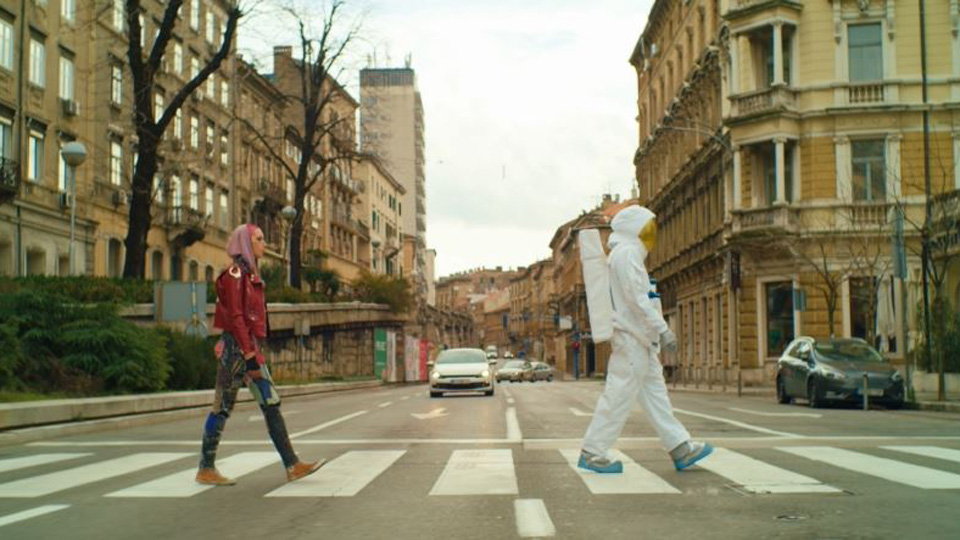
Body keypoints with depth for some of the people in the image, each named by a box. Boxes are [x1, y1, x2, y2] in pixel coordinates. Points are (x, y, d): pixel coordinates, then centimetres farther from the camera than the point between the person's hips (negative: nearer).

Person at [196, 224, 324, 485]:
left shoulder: (249, 275, 18)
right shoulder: (235, 274, -10)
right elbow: (235, 317, -17)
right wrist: (250, 354, -21)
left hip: (249, 347, 9)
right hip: (236, 347, -9)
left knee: (271, 404, 2)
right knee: (223, 407, -2)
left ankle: (293, 466, 0)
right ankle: (206, 470, 8)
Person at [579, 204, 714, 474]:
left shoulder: (626, 254, 21)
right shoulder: (626, 253, -11)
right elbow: (637, 298, -19)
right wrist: (662, 329, -20)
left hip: (638, 338, 11)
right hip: (630, 336, -11)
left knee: (655, 392, 9)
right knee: (619, 394, -8)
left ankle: (681, 449, 13)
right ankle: (592, 453, -4)